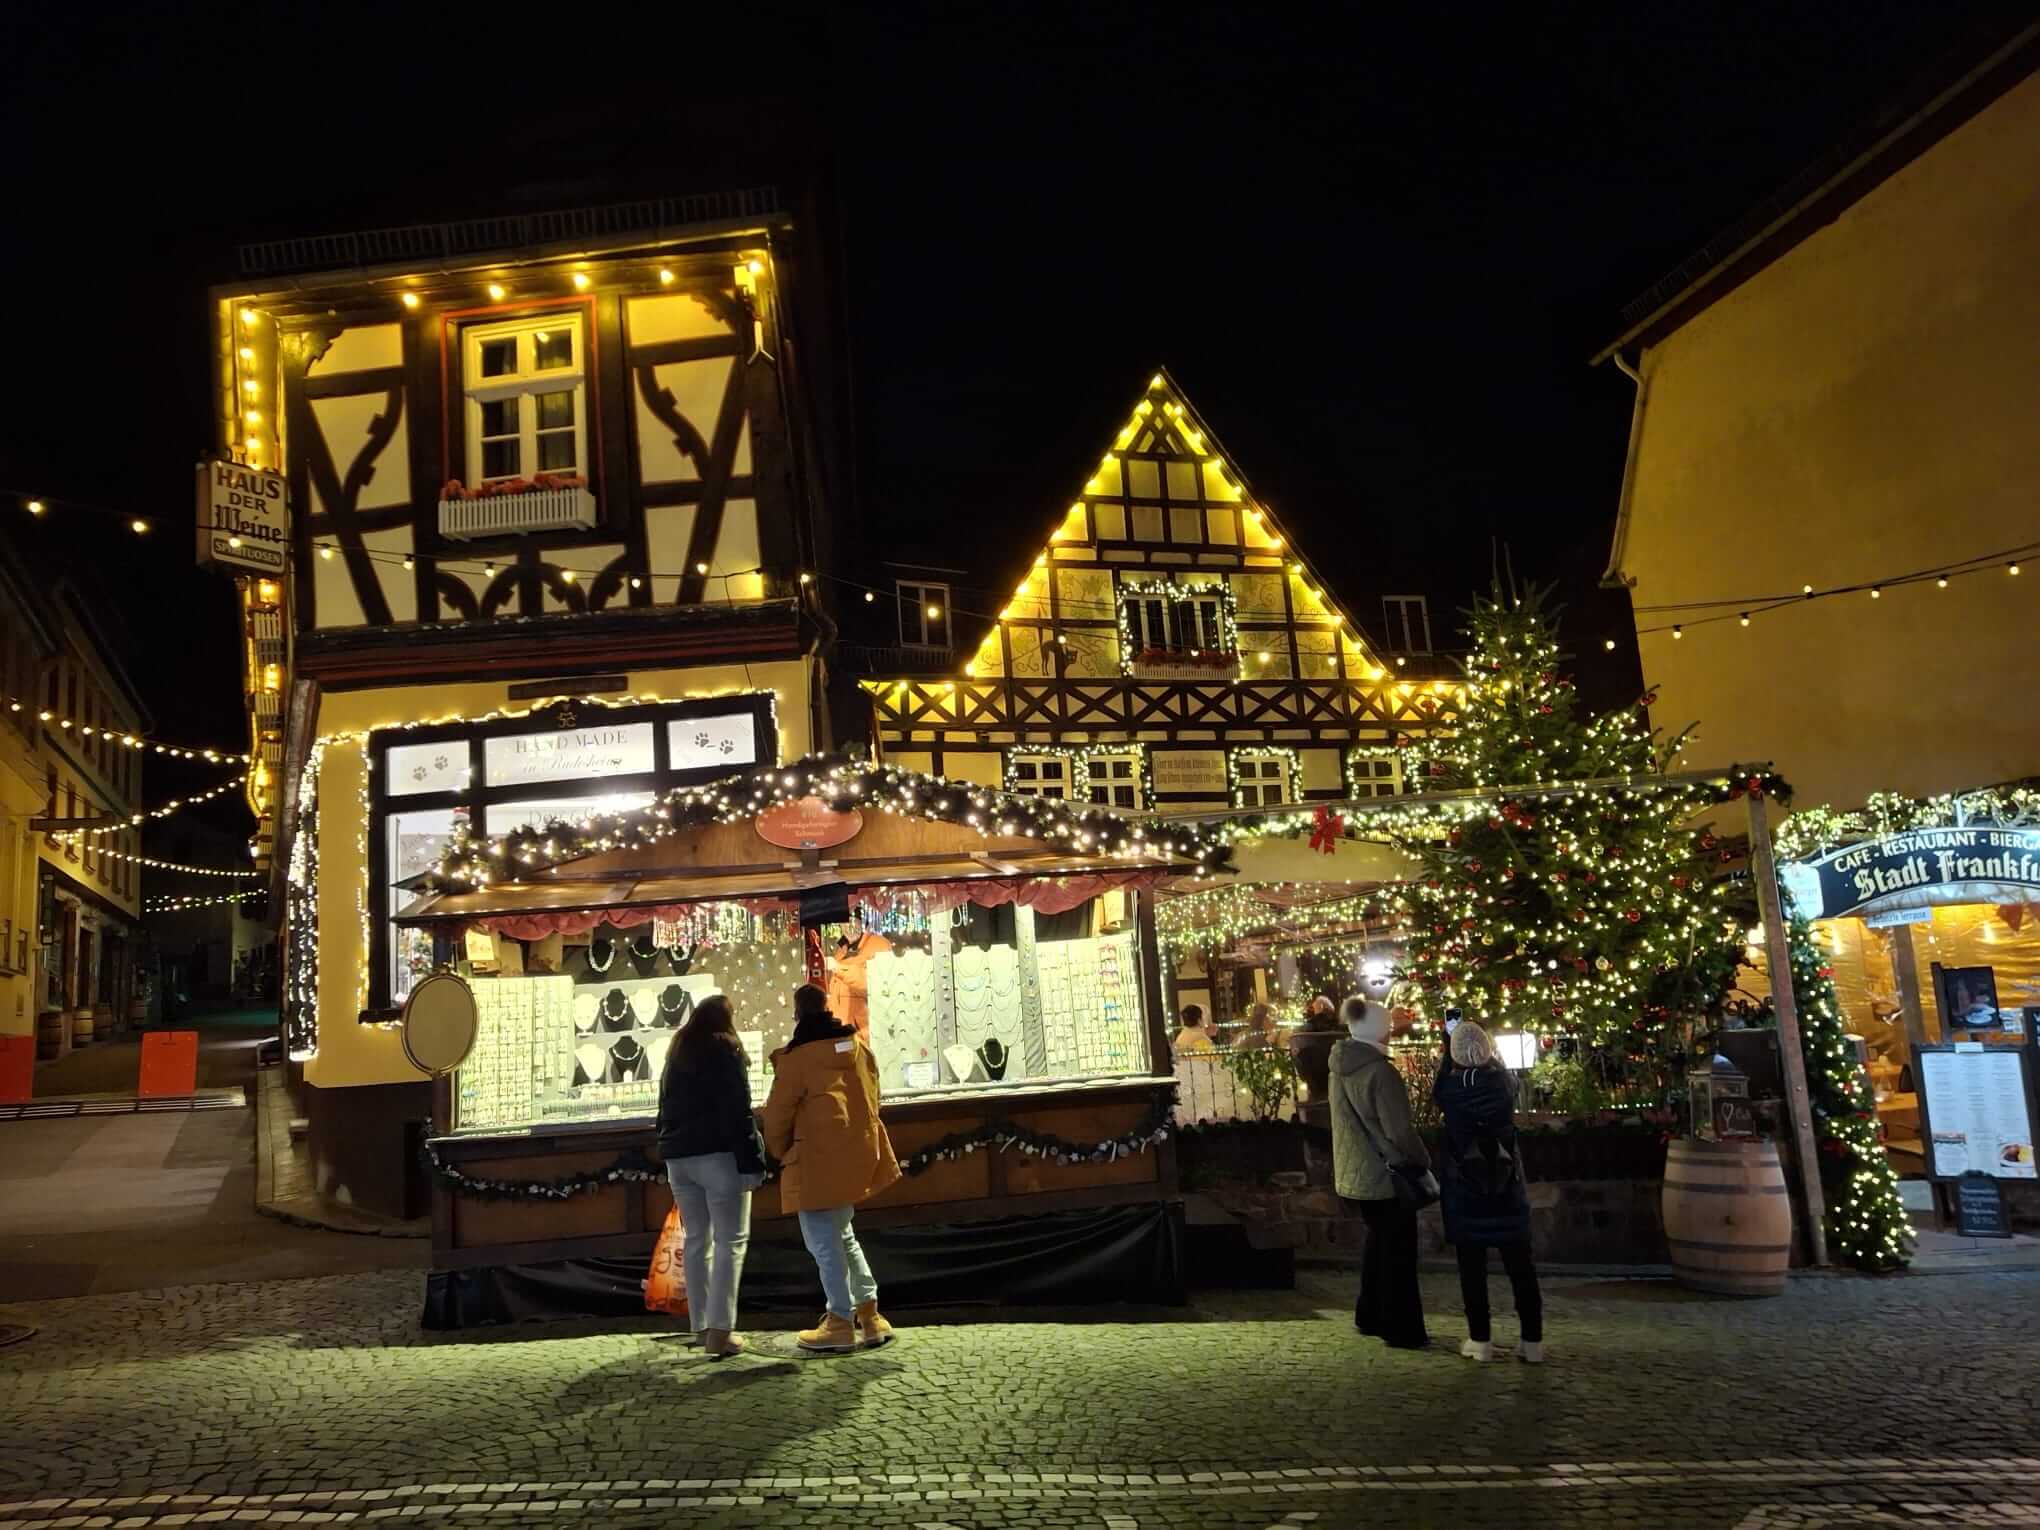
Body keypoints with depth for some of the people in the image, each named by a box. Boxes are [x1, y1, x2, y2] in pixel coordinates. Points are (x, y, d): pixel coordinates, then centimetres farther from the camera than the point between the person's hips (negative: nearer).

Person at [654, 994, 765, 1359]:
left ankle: (701, 1327, 11)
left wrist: (668, 1151, 19)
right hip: (718, 1156, -6)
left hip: (679, 1158, 7)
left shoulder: (676, 1056, 16)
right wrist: (752, 1162, -12)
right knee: (730, 1241, -4)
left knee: (696, 1240, 11)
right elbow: (738, 1113, -12)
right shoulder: (726, 1051, -5)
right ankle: (719, 1330, -11)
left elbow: (666, 1111, 17)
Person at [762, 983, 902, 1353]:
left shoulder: (797, 1056, -10)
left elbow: (779, 1112, -6)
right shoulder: (858, 1045, 10)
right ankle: (869, 1314, 17)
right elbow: (870, 1096, 16)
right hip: (858, 1153, 8)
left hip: (818, 1158, -7)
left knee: (823, 1241, 1)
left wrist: (779, 1152, 11)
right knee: (840, 1233, 19)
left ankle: (841, 1323, 4)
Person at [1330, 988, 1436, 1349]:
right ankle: (1401, 1330, 12)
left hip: (1356, 1172, 8)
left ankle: (1369, 1316, 30)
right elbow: (1399, 1131, -21)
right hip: (1385, 1174, -8)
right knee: (1398, 1251, 5)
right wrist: (1423, 1168, -10)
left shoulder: (1341, 1066, 3)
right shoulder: (1380, 1071, -22)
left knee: (1378, 1242, 22)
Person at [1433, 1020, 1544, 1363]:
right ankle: (1532, 1341, 10)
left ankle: (1480, 1340, 7)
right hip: (1506, 1186, 2)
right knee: (1520, 1265, 8)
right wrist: (1486, 1054, 24)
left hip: (1464, 1188, -2)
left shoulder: (1451, 1087, -12)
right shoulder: (1504, 1081, -8)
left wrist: (1450, 1048, 15)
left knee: (1472, 1267, 5)